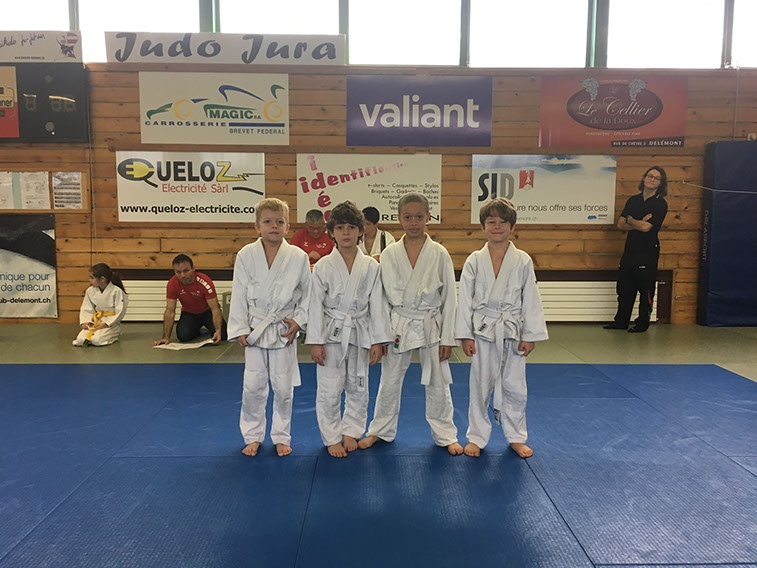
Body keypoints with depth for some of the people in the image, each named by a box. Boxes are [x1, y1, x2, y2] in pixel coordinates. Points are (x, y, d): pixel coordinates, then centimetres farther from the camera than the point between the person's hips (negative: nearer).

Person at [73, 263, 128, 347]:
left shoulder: (117, 291, -14)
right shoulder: (90, 291, 3)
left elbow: (120, 312, -12)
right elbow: (86, 309, 9)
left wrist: (106, 324, -18)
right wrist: (85, 322, -10)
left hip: (111, 323, -5)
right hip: (95, 322, 5)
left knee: (96, 340, -28)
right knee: (80, 340, -17)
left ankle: (113, 336, 2)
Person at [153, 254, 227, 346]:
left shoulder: (205, 282, -29)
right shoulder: (172, 284, -21)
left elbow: (215, 309, -27)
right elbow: (169, 311, -18)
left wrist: (218, 330, -43)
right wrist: (166, 337, -25)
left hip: (207, 311, -1)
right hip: (189, 313, 1)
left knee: (222, 335, -23)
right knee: (183, 336, -27)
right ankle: (196, 331, 10)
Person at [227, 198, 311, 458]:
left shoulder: (298, 257, -5)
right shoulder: (246, 256, -4)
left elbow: (308, 293, 3)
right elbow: (239, 295, -1)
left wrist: (299, 320, -7)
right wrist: (240, 329, -4)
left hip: (284, 330, 0)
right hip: (255, 330, 1)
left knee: (283, 388, 8)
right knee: (253, 387, 5)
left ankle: (281, 436, 27)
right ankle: (253, 436, 26)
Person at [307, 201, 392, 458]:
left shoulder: (371, 266, -1)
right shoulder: (323, 266, -5)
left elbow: (377, 304, 0)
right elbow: (315, 305, -4)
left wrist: (378, 341, -3)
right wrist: (315, 342, -8)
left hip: (360, 335, 2)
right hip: (331, 333, -1)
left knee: (358, 388, 12)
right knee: (329, 390, 3)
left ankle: (351, 432, 33)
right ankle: (332, 438, 22)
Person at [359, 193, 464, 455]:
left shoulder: (439, 254, -5)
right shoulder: (389, 254, -2)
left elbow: (449, 298, -2)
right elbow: (382, 295, 2)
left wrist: (447, 338, -4)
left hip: (431, 325, -1)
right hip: (398, 326, 1)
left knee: (437, 383, 10)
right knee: (389, 381, 12)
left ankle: (445, 435, 28)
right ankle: (380, 430, 32)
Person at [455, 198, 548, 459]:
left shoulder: (522, 261, -1)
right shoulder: (474, 261, -2)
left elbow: (531, 300, 1)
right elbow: (465, 299, -1)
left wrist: (530, 336, -2)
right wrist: (465, 335, -4)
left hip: (513, 332, 1)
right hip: (483, 331, 0)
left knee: (514, 387, 10)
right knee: (480, 387, 7)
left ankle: (516, 437, 29)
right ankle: (477, 437, 24)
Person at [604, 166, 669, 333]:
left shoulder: (660, 204, -6)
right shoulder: (633, 200, 11)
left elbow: (646, 227, -17)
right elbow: (620, 224, 3)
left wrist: (630, 220, -1)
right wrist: (638, 224, -13)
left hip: (648, 252, -5)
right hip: (630, 250, 6)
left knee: (646, 290, 3)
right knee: (624, 288, 11)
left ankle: (642, 323, 16)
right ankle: (621, 321, 22)